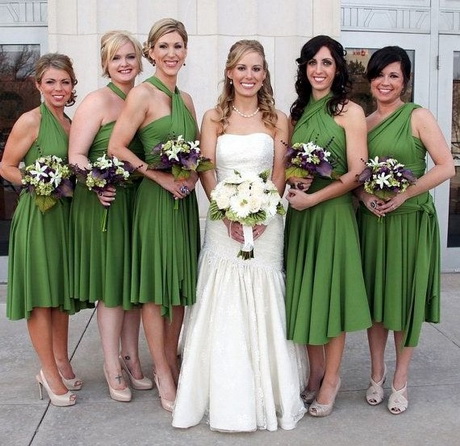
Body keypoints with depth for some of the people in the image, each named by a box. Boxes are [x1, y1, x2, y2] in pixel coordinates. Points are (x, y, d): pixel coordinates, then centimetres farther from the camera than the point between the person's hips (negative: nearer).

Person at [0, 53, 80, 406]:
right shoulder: (31, 121, -9)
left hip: (66, 215, 7)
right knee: (41, 296, 0)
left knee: (62, 291, 15)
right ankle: (50, 372, 12)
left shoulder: (71, 124, 11)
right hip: (37, 215, -7)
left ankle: (60, 362, 28)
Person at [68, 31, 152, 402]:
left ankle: (131, 358, 27)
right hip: (105, 203, -6)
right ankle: (112, 366, 17)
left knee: (134, 279, 12)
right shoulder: (97, 101, -8)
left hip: (138, 200, 6)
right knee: (112, 284, 2)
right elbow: (76, 155, -12)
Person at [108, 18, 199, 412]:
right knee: (156, 286, 2)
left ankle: (171, 362, 27)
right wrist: (162, 177, -16)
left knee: (181, 284, 12)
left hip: (185, 200, 7)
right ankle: (162, 372, 15)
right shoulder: (143, 94, -8)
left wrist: (193, 176, -2)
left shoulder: (186, 99, 12)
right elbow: (117, 147, -13)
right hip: (155, 200, -7)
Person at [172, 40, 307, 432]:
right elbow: (206, 170, 0)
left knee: (262, 305, 1)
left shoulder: (277, 119, 6)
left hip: (265, 222, 0)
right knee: (223, 307, 1)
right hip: (223, 221, 1)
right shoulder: (214, 117, 7)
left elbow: (280, 174, 0)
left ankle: (266, 396, 15)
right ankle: (226, 397, 13)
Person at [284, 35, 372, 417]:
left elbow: (356, 173, -11)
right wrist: (292, 178, -4)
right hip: (299, 212, 6)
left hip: (333, 211, -5)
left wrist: (313, 198, -14)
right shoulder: (298, 112, 11)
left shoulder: (350, 112, -5)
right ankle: (316, 371, 26)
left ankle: (332, 378, 17)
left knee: (330, 291, 2)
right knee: (302, 291, 10)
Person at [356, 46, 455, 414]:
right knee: (375, 295, 10)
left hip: (410, 220, -4)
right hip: (372, 220, 4)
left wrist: (403, 194, -17)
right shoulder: (363, 123, 9)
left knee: (405, 297, 4)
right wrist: (364, 195, -9)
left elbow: (446, 167, -11)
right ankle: (377, 374, 26)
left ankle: (400, 381, 18)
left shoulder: (418, 116, -5)